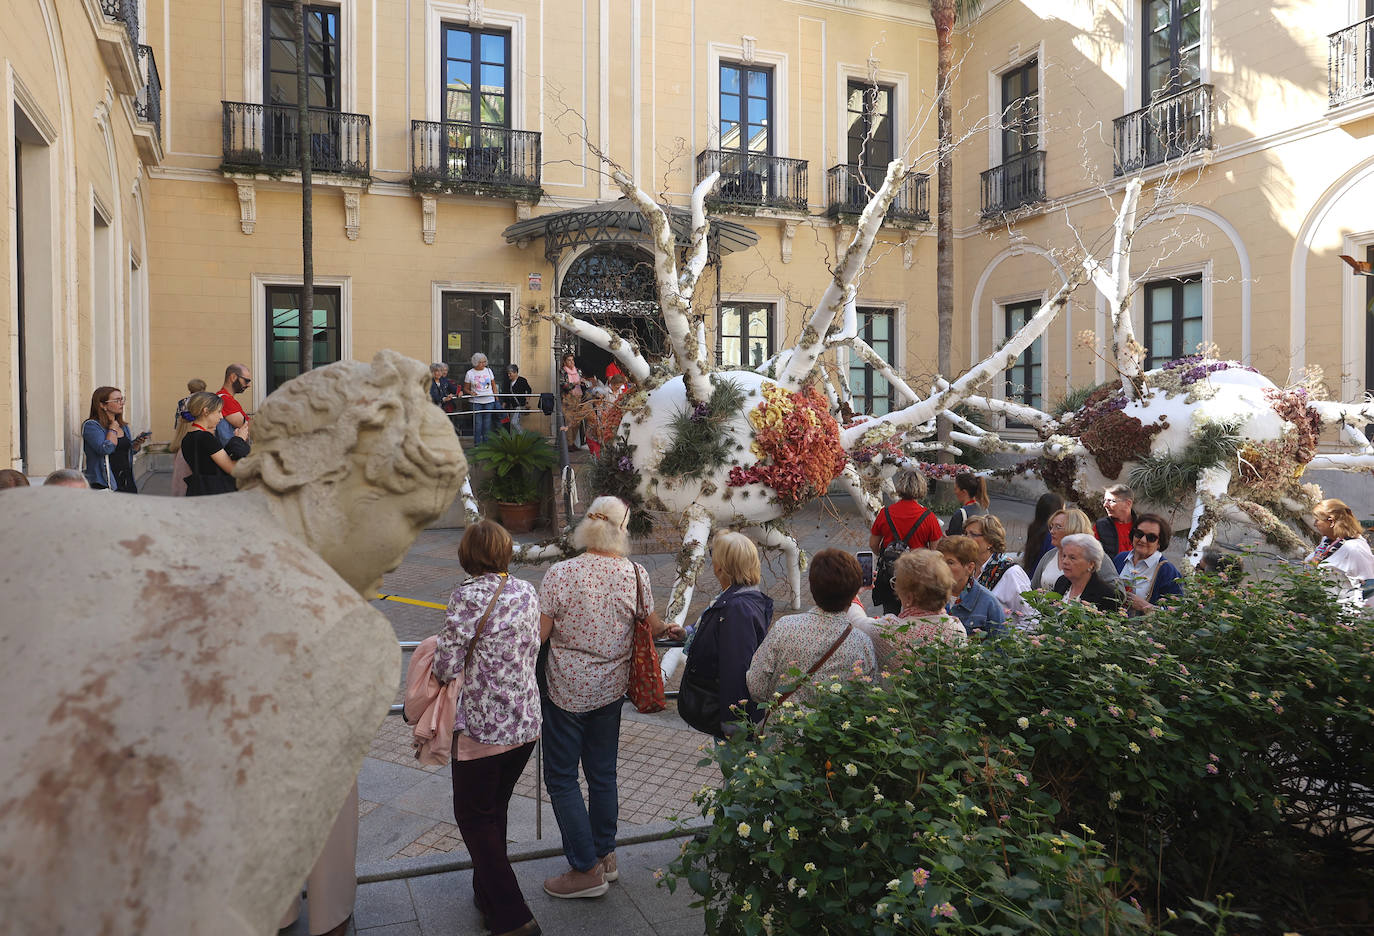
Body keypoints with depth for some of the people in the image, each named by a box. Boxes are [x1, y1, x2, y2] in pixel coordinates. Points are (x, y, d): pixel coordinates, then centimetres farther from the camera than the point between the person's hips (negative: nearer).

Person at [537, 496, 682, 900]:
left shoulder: (560, 573, -18)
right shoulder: (635, 574, -8)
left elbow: (539, 634, -13)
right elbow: (653, 627, 5)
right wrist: (674, 630, 27)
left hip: (567, 690, -4)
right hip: (611, 688, 4)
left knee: (561, 777, 9)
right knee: (603, 773, 19)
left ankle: (586, 870, 12)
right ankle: (605, 855, 32)